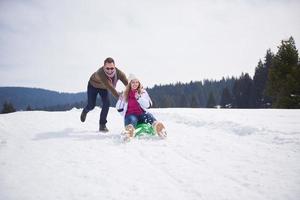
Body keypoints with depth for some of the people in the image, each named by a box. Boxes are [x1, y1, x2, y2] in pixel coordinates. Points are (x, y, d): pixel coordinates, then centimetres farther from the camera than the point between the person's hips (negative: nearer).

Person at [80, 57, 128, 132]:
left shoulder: (119, 73, -34)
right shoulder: (101, 73, -47)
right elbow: (110, 87, -53)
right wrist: (119, 97, -60)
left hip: (104, 87, 3)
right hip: (93, 85, -3)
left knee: (106, 103, -15)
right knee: (91, 106, 0)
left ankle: (102, 125, 1)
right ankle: (85, 112, 39)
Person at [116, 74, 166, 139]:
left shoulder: (143, 92, 11)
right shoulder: (125, 94, 13)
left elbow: (147, 105, -4)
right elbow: (119, 109, 15)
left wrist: (139, 98, -17)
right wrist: (120, 100, -4)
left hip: (141, 114, 1)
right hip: (130, 115, -1)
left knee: (149, 115, -32)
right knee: (132, 119, -36)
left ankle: (157, 126, -64)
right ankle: (129, 130, -72)